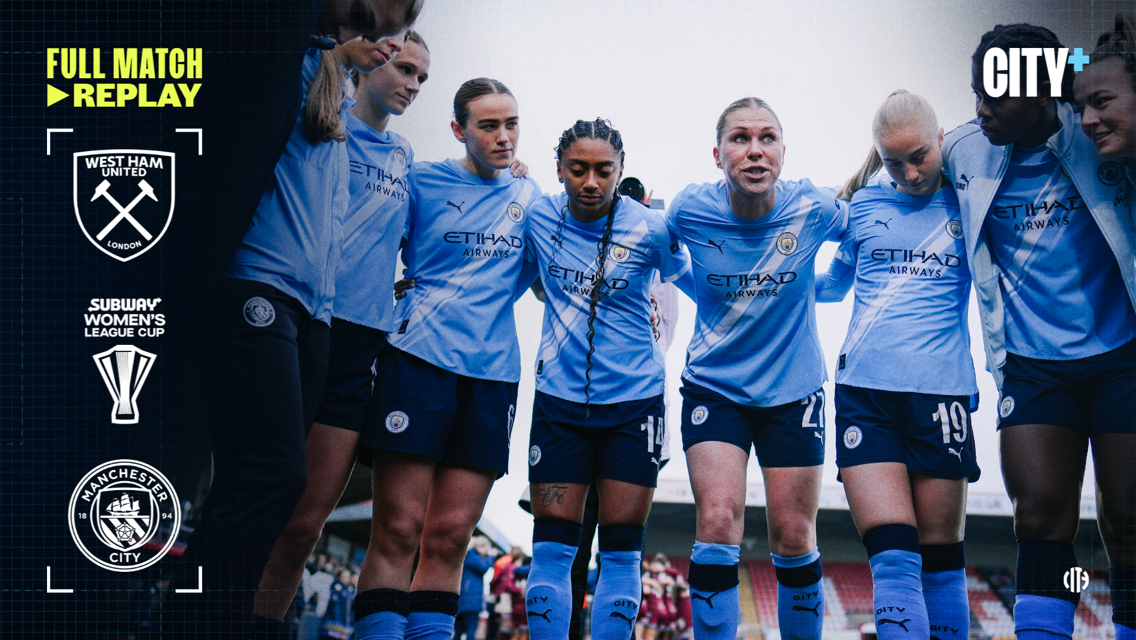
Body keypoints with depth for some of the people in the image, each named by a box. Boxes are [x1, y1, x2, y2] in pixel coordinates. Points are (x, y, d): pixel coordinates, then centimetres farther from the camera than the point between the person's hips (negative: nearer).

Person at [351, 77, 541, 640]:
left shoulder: (528, 196, 17)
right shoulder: (422, 181, 6)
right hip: (420, 357, -3)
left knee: (450, 537, 2)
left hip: (492, 371, 4)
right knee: (398, 530, -9)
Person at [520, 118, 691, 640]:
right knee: (552, 546, 2)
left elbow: (684, 275, 12)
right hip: (559, 397, 2)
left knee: (621, 550, 2)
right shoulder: (539, 218, -2)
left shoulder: (649, 229, -9)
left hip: (633, 399, -1)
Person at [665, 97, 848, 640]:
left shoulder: (812, 209, -13)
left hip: (793, 389, 1)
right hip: (713, 386, 0)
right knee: (717, 522, -15)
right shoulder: (689, 211, -13)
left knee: (793, 537, 5)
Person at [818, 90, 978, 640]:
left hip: (942, 391, -1)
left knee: (939, 559, 4)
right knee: (892, 558, -11)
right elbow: (831, 285, 28)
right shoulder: (862, 205, 12)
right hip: (863, 390, 1)